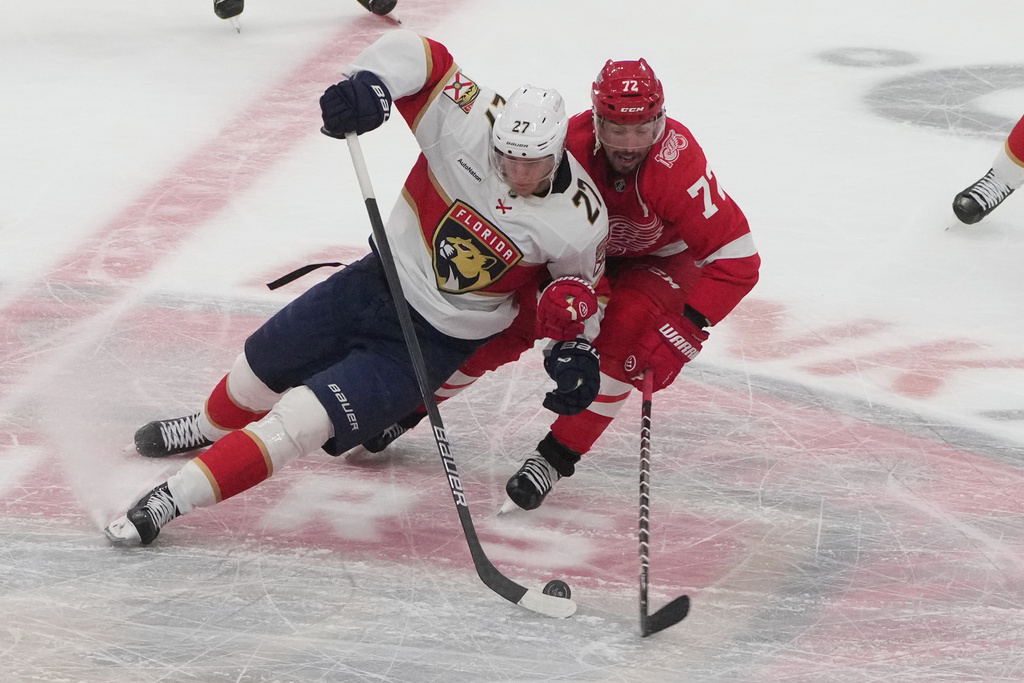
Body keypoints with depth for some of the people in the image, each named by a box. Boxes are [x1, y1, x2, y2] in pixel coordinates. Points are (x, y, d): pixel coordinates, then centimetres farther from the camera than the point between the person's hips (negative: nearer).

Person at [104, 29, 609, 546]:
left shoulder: (580, 221, -22)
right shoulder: (471, 124, -24)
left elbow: (579, 286, -1)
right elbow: (410, 51, -19)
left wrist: (577, 347, -13)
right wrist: (370, 83, -37)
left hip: (436, 340, -3)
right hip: (378, 283, 4)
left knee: (307, 419, -17)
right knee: (261, 365, 21)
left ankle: (175, 498, -7)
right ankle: (211, 429, 55)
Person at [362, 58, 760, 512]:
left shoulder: (677, 160, -38)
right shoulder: (568, 145, -32)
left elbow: (737, 259, -36)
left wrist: (685, 328, -41)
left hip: (661, 261, -2)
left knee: (627, 326, -30)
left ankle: (559, 455, -18)